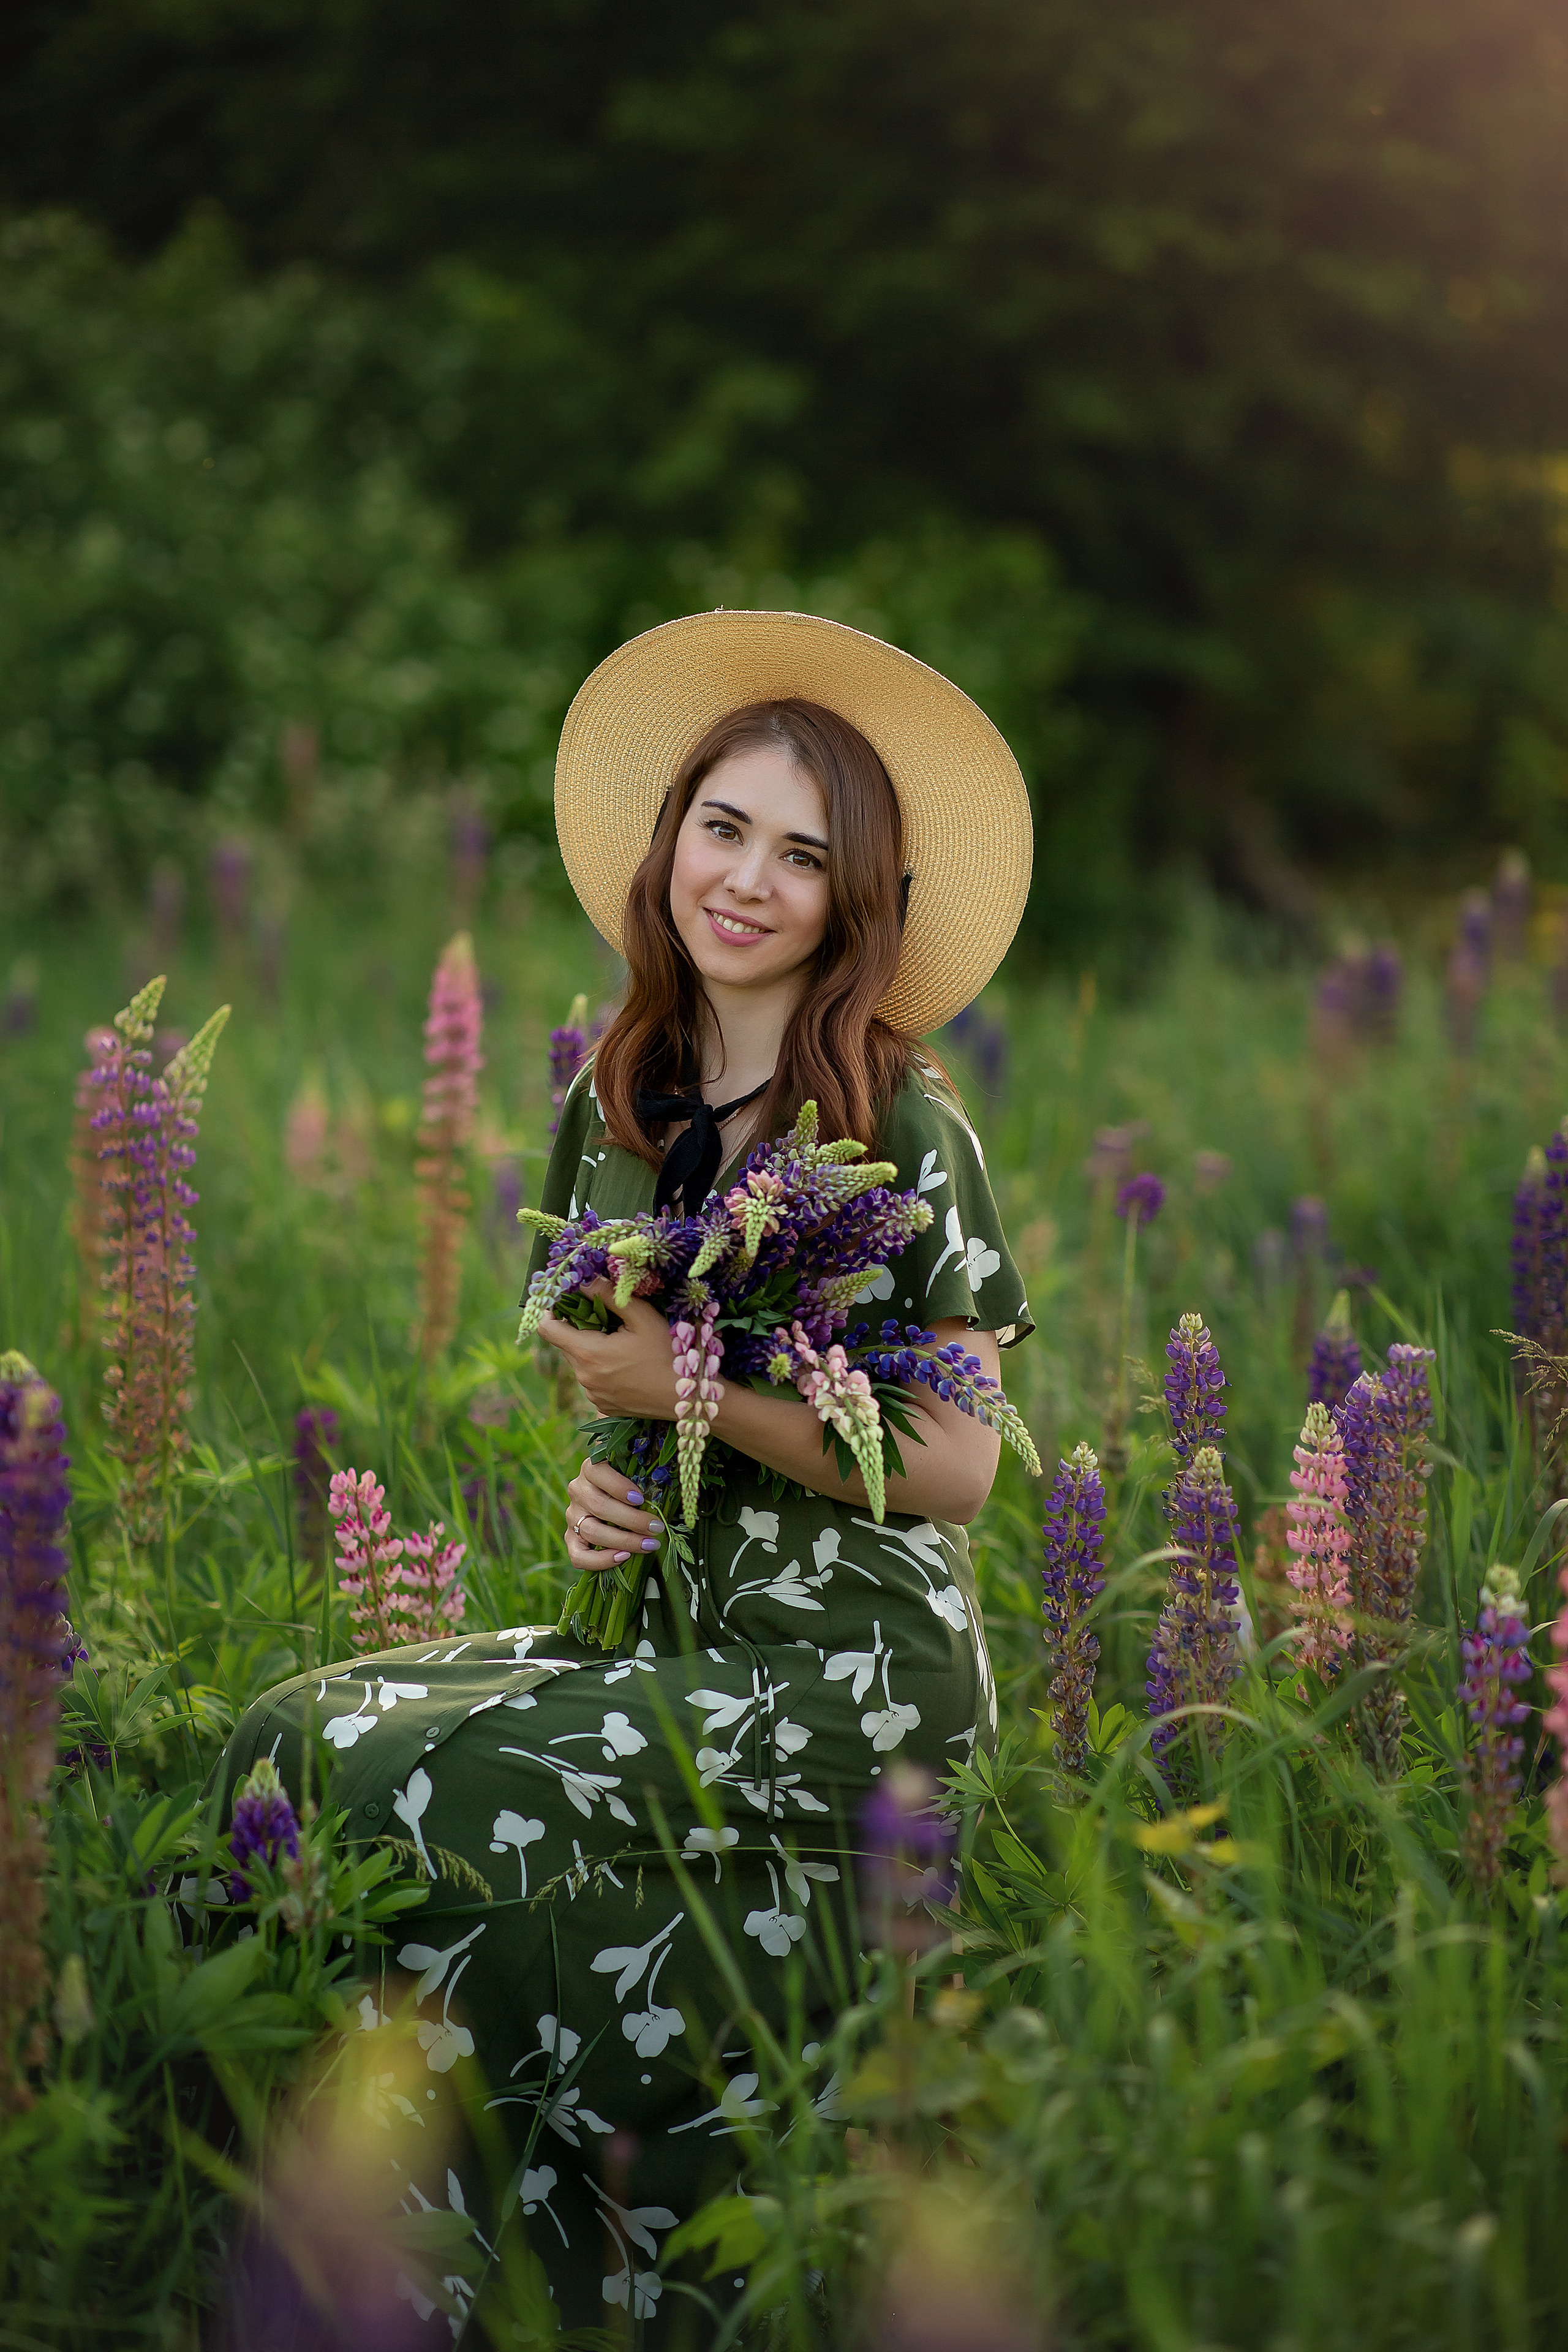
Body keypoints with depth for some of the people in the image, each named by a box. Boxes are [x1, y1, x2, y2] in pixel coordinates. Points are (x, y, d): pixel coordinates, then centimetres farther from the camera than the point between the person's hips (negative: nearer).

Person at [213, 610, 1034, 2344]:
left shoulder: (900, 1129, -10)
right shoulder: (615, 1109, 8)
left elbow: (957, 1468, -12)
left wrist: (689, 1390, -17)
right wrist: (593, 1486, -1)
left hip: (847, 1664, -7)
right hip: (672, 1624, 7)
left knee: (408, 1788, -21)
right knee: (295, 1731, -11)